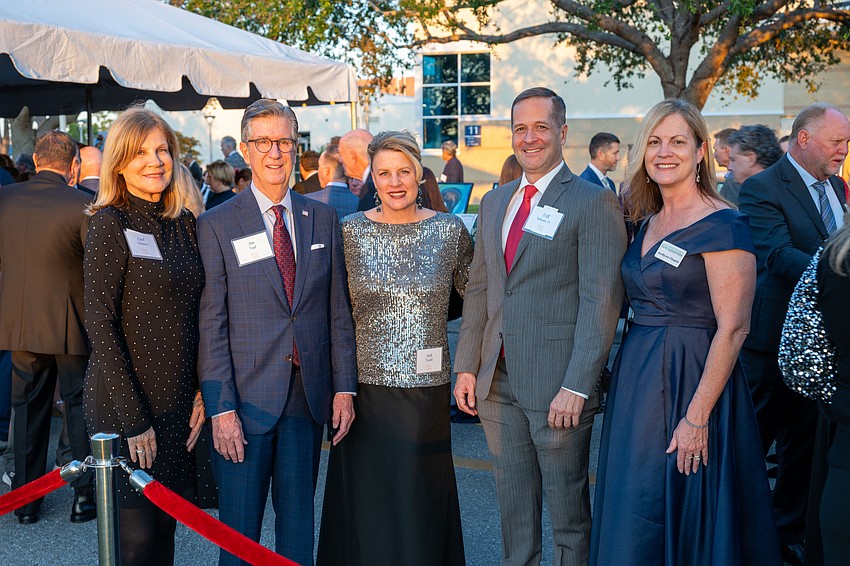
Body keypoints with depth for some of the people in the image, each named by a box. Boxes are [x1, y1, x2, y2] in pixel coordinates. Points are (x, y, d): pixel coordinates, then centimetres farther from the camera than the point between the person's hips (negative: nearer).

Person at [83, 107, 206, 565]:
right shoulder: (110, 223, -10)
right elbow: (99, 323, -13)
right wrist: (132, 418, -16)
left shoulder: (184, 223, 7)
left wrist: (203, 392, 3)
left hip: (179, 404, 5)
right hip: (126, 406, -5)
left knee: (165, 528, 14)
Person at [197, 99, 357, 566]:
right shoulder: (217, 225, -4)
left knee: (298, 524, 15)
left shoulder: (323, 218, 7)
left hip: (309, 399, 3)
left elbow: (338, 309, 8)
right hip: (246, 399, -3)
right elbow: (210, 325, -7)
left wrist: (344, 386, 3)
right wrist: (221, 407, -12)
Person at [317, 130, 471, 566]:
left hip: (426, 387, 0)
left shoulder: (450, 231, -1)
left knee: (421, 501, 10)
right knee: (364, 501, 10)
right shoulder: (349, 231, -1)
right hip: (364, 386, 0)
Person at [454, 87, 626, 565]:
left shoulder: (593, 203, -7)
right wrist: (467, 367, 7)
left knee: (568, 506, 8)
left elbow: (601, 301, -13)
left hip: (558, 385, -6)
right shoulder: (494, 202, 13)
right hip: (497, 381, 6)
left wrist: (577, 386, -18)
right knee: (513, 503, 17)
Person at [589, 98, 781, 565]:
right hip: (638, 379, 8)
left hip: (691, 380, -8)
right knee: (632, 520, 16)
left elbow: (732, 328, -18)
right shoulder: (648, 224, 10)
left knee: (688, 517, 3)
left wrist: (698, 416, -21)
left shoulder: (722, 226, -13)